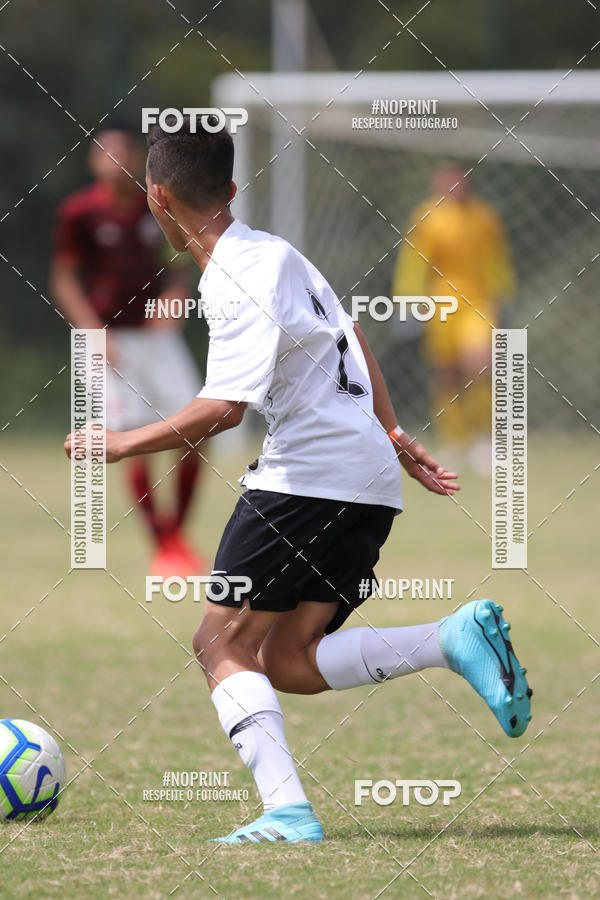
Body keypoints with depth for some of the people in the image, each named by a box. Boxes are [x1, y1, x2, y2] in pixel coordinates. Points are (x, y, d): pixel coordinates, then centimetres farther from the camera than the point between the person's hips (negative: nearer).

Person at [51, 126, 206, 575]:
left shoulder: (155, 207, 6)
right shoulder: (79, 212, -5)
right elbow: (64, 280, -3)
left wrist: (172, 303, -4)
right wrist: (95, 333, -13)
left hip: (157, 334, 4)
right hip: (112, 339, -4)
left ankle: (178, 533, 15)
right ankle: (161, 548, 1)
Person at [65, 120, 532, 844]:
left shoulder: (237, 280, -14)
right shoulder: (274, 253, 17)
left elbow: (224, 408, -23)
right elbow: (350, 342, 28)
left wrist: (125, 444, -11)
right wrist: (391, 435, 36)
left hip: (307, 477, -9)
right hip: (368, 478, 9)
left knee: (223, 644, -5)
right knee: (288, 662, 6)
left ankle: (287, 810, -19)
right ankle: (457, 639, -9)